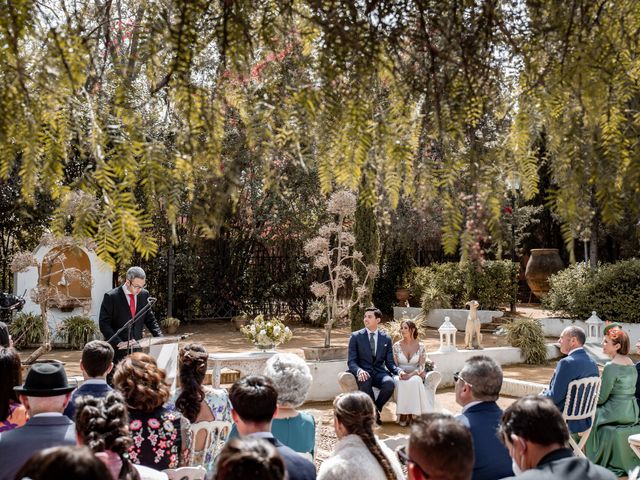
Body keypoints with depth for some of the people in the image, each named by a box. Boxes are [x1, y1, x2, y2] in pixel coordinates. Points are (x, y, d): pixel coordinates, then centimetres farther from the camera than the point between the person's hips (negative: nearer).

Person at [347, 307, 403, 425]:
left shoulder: (386, 338, 10)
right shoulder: (356, 337, 3)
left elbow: (390, 362, 9)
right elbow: (351, 361, -3)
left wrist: (399, 371, -13)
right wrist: (359, 371, -26)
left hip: (379, 372, 2)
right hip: (363, 373, -2)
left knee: (390, 383, -32)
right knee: (365, 382, -37)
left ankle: (376, 409, -7)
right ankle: (374, 411, -13)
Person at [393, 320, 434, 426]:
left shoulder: (420, 347, 4)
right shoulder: (396, 346, 6)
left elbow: (421, 366, -2)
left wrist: (411, 374, -20)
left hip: (415, 375, 0)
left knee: (415, 381, -37)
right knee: (400, 383, -37)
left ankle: (411, 413, -30)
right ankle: (402, 414, -32)